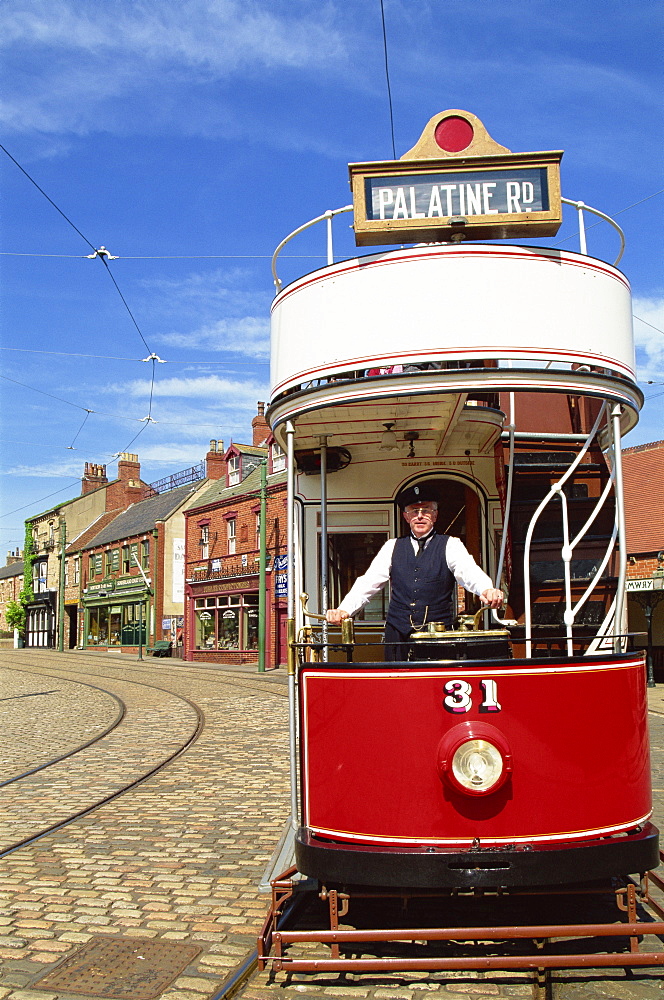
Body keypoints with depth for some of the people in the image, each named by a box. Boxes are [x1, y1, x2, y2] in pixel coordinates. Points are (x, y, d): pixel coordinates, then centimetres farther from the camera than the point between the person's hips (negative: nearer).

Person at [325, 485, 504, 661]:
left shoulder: (450, 545, 5)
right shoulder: (392, 547, 13)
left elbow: (469, 572, -13)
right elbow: (368, 582, 5)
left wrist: (487, 590, -35)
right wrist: (344, 610, -11)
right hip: (398, 633, 2)